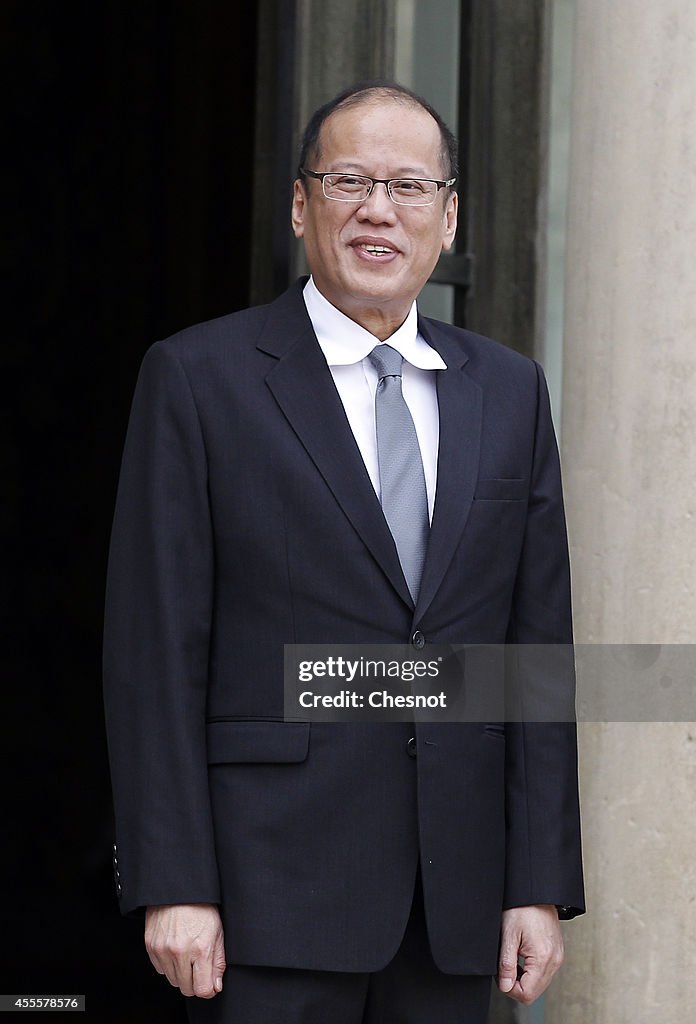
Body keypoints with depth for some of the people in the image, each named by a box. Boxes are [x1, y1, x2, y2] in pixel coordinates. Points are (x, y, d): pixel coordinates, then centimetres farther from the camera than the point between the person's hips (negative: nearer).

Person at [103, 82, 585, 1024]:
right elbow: (157, 652, -4)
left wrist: (542, 884, 3)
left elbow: (540, 648, 10)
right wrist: (173, 887, -10)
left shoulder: (510, 391, 12)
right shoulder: (199, 378, 1)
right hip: (276, 892, -4)